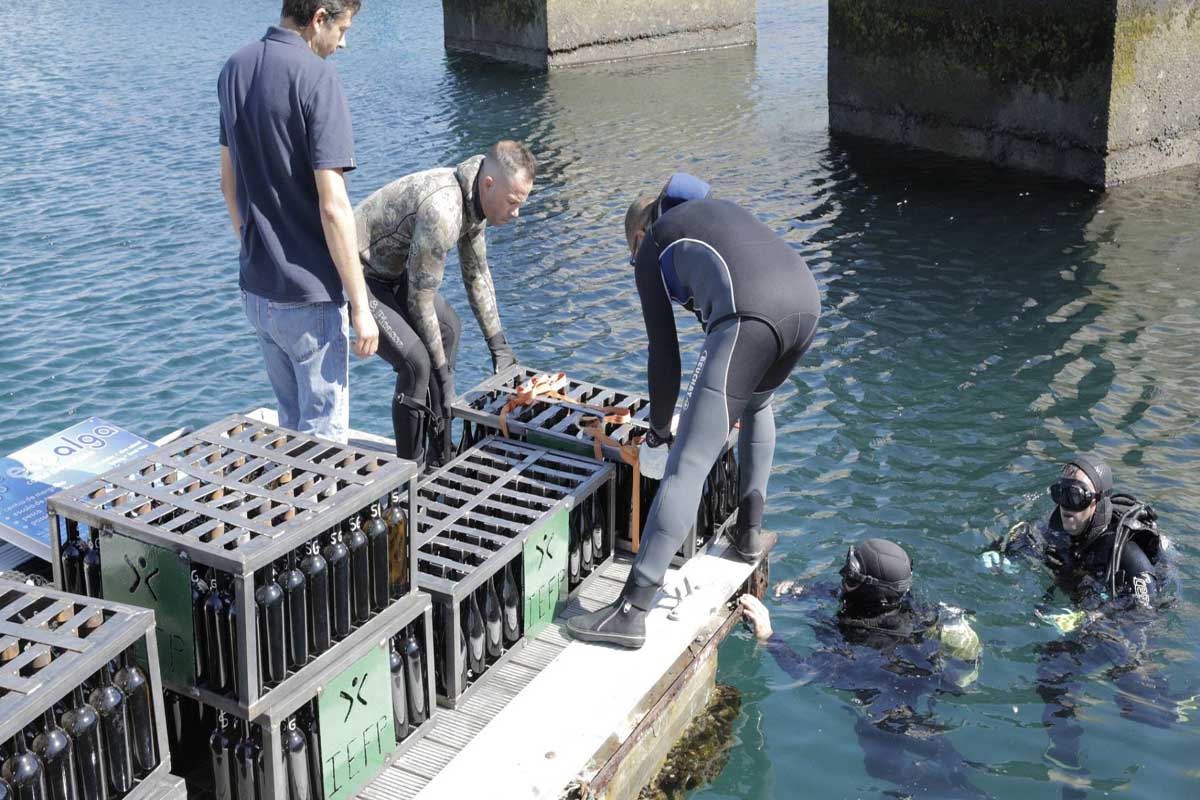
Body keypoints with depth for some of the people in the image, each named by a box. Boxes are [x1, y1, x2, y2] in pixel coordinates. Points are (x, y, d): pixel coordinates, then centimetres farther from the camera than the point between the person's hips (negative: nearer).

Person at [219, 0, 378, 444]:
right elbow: (333, 206, -21)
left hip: (255, 288, 8)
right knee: (324, 434, 4)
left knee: (292, 422, 22)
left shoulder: (234, 69, 6)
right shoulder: (317, 78, -17)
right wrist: (360, 305, -16)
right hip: (309, 297, -8)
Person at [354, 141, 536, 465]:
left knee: (449, 328, 18)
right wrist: (442, 370, -16)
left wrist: (498, 344, 13)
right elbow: (420, 300, -25)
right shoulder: (442, 211, -33)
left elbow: (476, 274, 12)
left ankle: (439, 453, 25)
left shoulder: (475, 200, -2)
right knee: (415, 362, -20)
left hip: (388, 271, 11)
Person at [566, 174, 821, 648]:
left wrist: (658, 427, 31)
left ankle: (632, 611, -11)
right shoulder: (718, 211, 39)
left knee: (688, 463, -9)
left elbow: (664, 351, 20)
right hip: (806, 302, 6)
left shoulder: (651, 247, 22)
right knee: (757, 405, 38)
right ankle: (750, 530, 39)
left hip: (749, 317, -6)